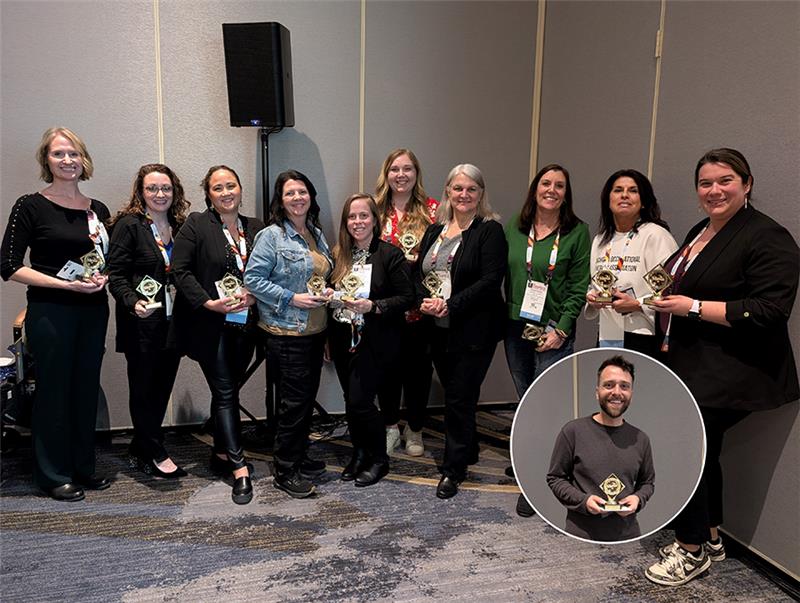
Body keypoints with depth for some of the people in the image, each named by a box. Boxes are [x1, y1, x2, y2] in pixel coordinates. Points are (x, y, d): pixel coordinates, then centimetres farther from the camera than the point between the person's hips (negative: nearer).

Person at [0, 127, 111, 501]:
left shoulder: (98, 210, 10)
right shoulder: (30, 206, -4)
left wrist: (102, 278, -3)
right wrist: (67, 284, -16)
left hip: (93, 311, 5)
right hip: (50, 312, -4)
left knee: (86, 388, 10)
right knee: (54, 390, 3)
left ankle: (83, 467, 24)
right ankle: (54, 475, 17)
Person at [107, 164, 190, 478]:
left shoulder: (179, 226, 11)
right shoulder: (129, 225, -6)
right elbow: (116, 275, -10)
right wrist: (134, 303, -26)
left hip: (172, 322, 6)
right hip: (142, 324, -6)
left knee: (163, 387, 12)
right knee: (144, 390, 5)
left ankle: (140, 451, 27)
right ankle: (156, 455, 17)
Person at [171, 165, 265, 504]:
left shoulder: (256, 228, 10)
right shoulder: (196, 225, -3)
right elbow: (181, 270, -8)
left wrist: (254, 296, -8)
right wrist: (209, 303, -17)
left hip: (244, 326, 4)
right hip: (210, 326, -4)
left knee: (227, 390, 15)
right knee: (225, 394, -3)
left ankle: (221, 454, 29)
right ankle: (239, 468, -1)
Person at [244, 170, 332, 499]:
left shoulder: (317, 234, 12)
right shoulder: (271, 236, -10)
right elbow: (253, 279, -13)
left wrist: (326, 293, 0)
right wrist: (292, 298, -19)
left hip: (315, 330, 7)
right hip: (286, 332, -7)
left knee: (308, 398, 14)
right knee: (294, 401, -3)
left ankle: (299, 457, 31)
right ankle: (285, 471, 11)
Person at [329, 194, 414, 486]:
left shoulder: (391, 255, -8)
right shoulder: (339, 255, 9)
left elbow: (406, 297, -11)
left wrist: (373, 306, -21)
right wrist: (330, 296, 1)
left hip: (374, 341, -5)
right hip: (343, 339, 6)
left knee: (359, 400, -8)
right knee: (351, 400, 11)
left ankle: (378, 459, 14)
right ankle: (359, 454, 32)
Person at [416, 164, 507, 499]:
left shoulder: (490, 231, -6)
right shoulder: (434, 231, 13)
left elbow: (491, 280, -16)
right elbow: (418, 273, 11)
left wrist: (450, 305, -20)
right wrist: (425, 301, -9)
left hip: (473, 330, -6)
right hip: (438, 330, 6)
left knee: (460, 397, -1)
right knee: (454, 394, 15)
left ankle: (453, 469, 13)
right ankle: (468, 452, 34)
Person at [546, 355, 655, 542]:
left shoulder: (641, 439, 4)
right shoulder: (573, 431, -8)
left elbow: (648, 482, 14)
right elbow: (555, 478, -2)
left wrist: (638, 499, -5)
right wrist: (582, 500, -16)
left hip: (628, 534, 3)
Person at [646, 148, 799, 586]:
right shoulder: (700, 232, 13)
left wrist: (694, 307, -21)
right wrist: (666, 299, 7)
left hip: (729, 373, -9)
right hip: (693, 365, 9)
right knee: (703, 448, 16)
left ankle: (692, 551, 9)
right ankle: (710, 539, 32)